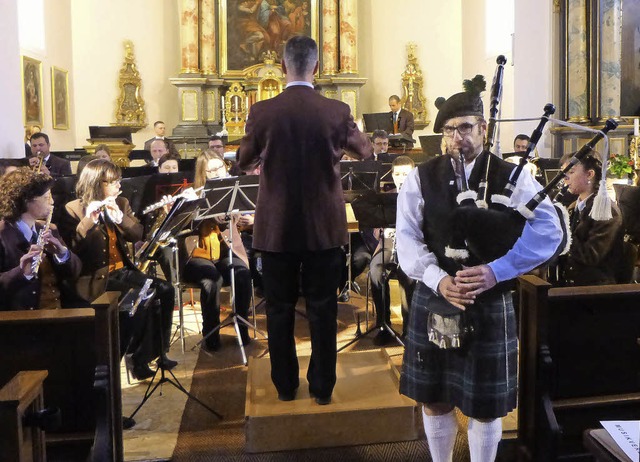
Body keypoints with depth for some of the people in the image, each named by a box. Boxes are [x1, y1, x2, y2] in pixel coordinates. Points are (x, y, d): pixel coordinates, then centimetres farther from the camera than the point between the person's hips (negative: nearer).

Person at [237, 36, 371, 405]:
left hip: (276, 227, 0)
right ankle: (323, 387, 20)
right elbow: (365, 151, 10)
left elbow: (244, 162, 7)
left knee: (280, 309, 12)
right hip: (324, 226, 0)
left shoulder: (263, 112, -9)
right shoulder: (337, 111, -9)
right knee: (323, 309, 11)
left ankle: (286, 386, 23)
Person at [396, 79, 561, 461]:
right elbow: (407, 239, -6)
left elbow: (548, 231, -14)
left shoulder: (512, 178, -3)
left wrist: (496, 270, -25)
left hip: (490, 306, -2)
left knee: (485, 406, 10)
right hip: (433, 301, 2)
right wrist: (438, 279, -22)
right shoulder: (421, 179, 2)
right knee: (434, 400, 14)